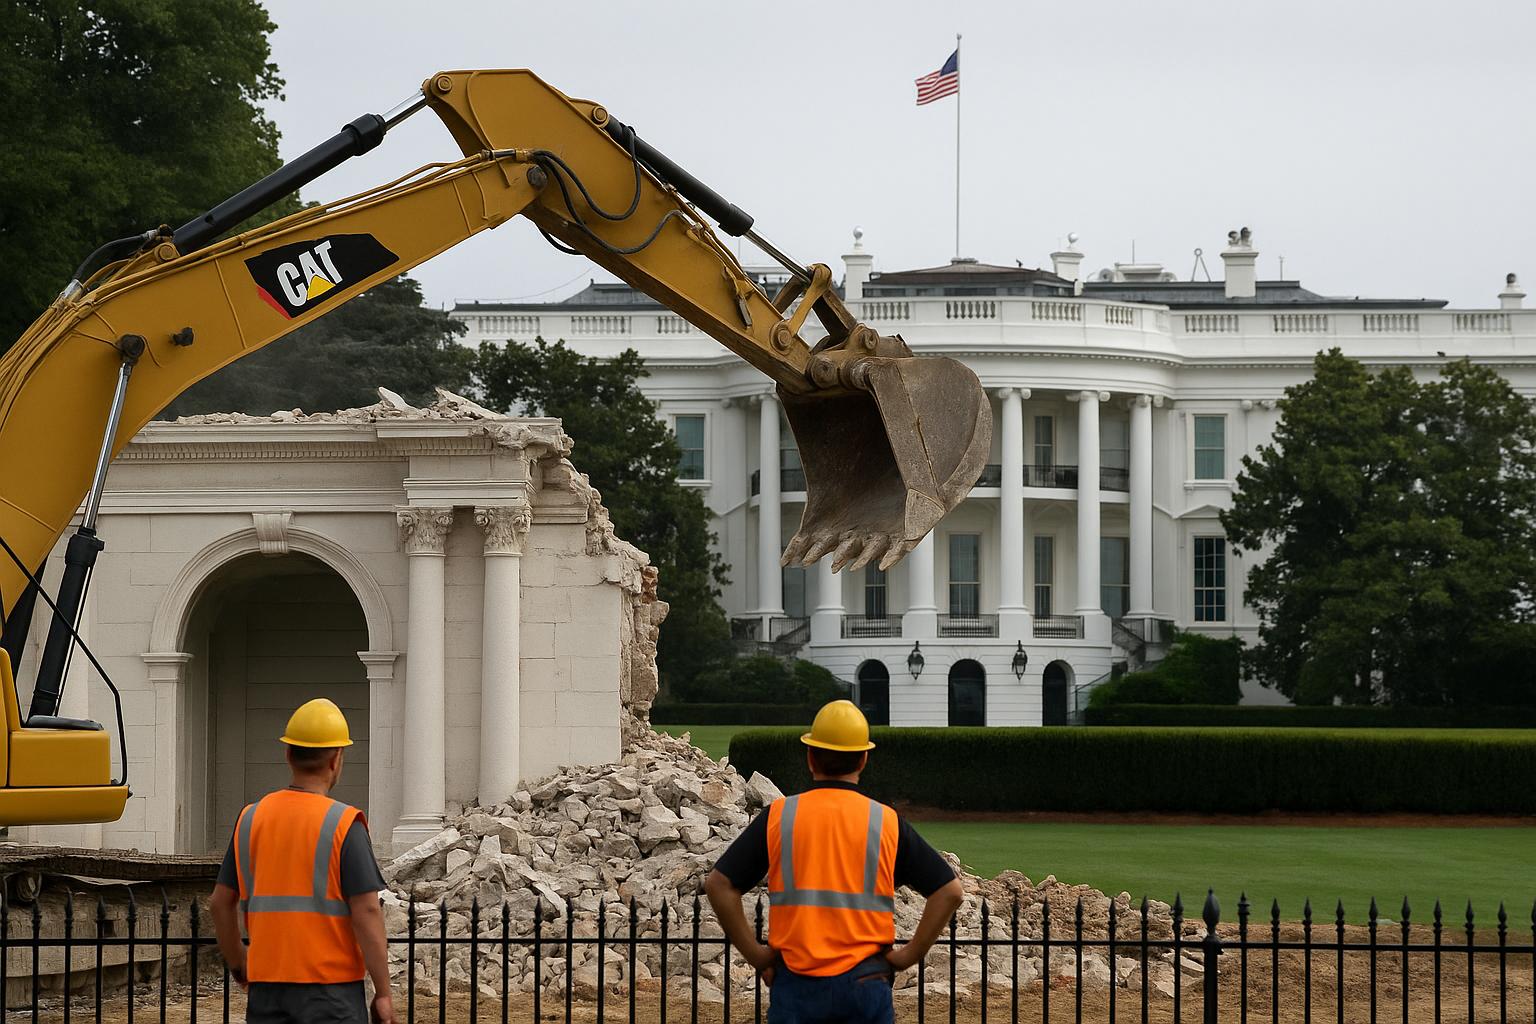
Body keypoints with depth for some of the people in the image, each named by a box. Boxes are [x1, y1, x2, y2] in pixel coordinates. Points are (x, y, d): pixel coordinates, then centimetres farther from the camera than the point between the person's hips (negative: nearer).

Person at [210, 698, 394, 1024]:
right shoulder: (343, 824, -9)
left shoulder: (251, 819, 6)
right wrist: (383, 993, -9)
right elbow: (367, 911, -13)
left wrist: (239, 967, 25)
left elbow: (221, 902, 11)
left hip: (266, 985, 5)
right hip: (330, 985, -5)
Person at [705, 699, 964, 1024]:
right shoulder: (886, 822, 1)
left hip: (795, 982, 0)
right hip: (866, 982, 0)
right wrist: (910, 954, 4)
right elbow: (950, 890, -2)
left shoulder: (777, 817, 1)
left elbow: (719, 884, -3)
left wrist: (754, 953, 2)